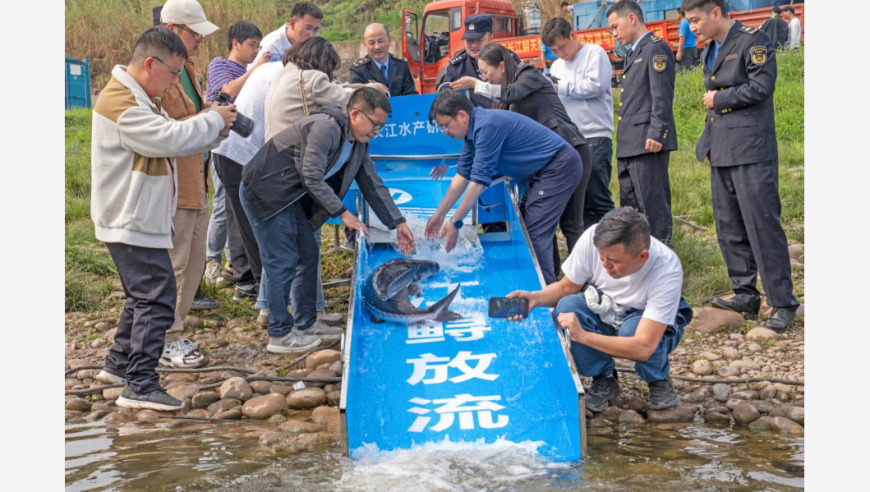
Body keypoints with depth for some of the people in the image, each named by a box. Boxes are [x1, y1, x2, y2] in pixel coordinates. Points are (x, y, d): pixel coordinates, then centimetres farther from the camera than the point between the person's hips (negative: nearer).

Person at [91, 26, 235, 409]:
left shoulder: (140, 100, 17)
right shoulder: (120, 102, -19)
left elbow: (168, 140, 17)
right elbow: (169, 138, -27)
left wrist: (213, 127, 2)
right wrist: (213, 121, -13)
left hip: (141, 220, 11)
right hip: (132, 223, -11)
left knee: (144, 296, 20)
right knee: (157, 298, -11)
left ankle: (119, 364, 32)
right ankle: (140, 386, -7)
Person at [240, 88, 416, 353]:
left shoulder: (358, 143, 7)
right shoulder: (326, 127, -23)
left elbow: (372, 184, 12)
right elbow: (312, 177, -25)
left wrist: (398, 223, 9)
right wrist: (343, 213, -20)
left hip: (289, 196, 10)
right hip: (264, 190, -10)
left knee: (308, 255, 11)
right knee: (282, 262, -8)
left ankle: (305, 324, 22)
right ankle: (279, 335, 2)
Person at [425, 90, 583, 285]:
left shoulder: (487, 126, -24)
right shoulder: (473, 128, 7)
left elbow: (479, 181, -25)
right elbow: (462, 175, 13)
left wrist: (455, 222, -19)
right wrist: (439, 214, 13)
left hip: (560, 167, -11)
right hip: (543, 172, 11)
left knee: (535, 234, -14)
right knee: (526, 228, 12)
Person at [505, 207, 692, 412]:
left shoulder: (667, 270, -34)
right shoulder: (593, 238, -26)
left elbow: (643, 348, -38)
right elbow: (566, 288, -8)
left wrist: (583, 335, -43)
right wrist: (535, 298, -28)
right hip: (604, 314, 3)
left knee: (631, 328, -37)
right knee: (567, 306, -27)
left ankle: (659, 379, -2)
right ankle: (604, 380, -5)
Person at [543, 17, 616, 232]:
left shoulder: (594, 53, 1)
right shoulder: (557, 66, 21)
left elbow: (595, 86, -13)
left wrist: (561, 88, -5)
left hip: (594, 138, -6)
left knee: (598, 198, -5)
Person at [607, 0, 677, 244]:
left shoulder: (656, 48, -6)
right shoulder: (633, 53, 21)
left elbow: (662, 96, -15)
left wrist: (656, 133, -21)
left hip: (647, 141, -10)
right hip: (629, 144, 10)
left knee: (654, 206, -7)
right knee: (630, 208, 14)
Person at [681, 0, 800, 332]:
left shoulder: (753, 41, -7)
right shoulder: (709, 51, 18)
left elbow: (761, 87, -17)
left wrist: (719, 98, -7)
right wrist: (707, 143, 15)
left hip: (750, 150, -9)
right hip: (721, 152, 9)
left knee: (762, 226, -8)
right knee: (729, 228, 10)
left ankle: (783, 304, -1)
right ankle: (745, 296, 19)